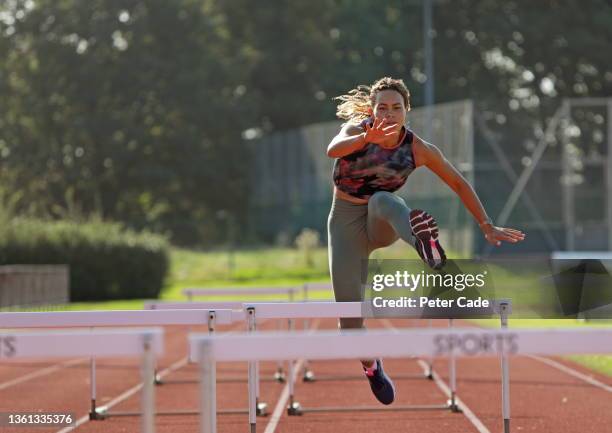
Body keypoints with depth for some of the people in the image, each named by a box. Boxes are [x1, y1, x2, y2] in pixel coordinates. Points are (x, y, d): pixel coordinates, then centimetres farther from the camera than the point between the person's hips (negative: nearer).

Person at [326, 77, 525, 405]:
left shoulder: (418, 149, -11)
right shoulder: (357, 128, -12)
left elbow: (459, 184, 1)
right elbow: (333, 149, -36)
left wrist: (487, 227, -3)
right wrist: (367, 139, -56)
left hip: (383, 221, -1)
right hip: (346, 221, 1)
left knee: (382, 200, -37)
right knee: (349, 313, -3)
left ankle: (424, 239, -70)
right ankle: (371, 366, 28)